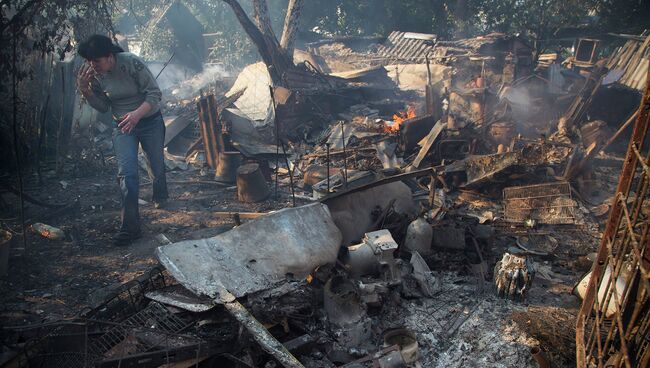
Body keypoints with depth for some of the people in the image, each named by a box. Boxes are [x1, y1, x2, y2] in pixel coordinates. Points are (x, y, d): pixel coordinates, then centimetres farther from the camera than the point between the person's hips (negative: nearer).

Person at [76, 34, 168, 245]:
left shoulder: (132, 63, -23)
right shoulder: (93, 73, -8)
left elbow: (155, 94, -22)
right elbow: (102, 107, 1)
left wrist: (137, 114, -38)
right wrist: (85, 91, -17)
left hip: (150, 121, -2)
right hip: (122, 126, 2)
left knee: (157, 165, 13)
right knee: (127, 172, -14)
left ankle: (160, 198, 48)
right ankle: (130, 227, -13)